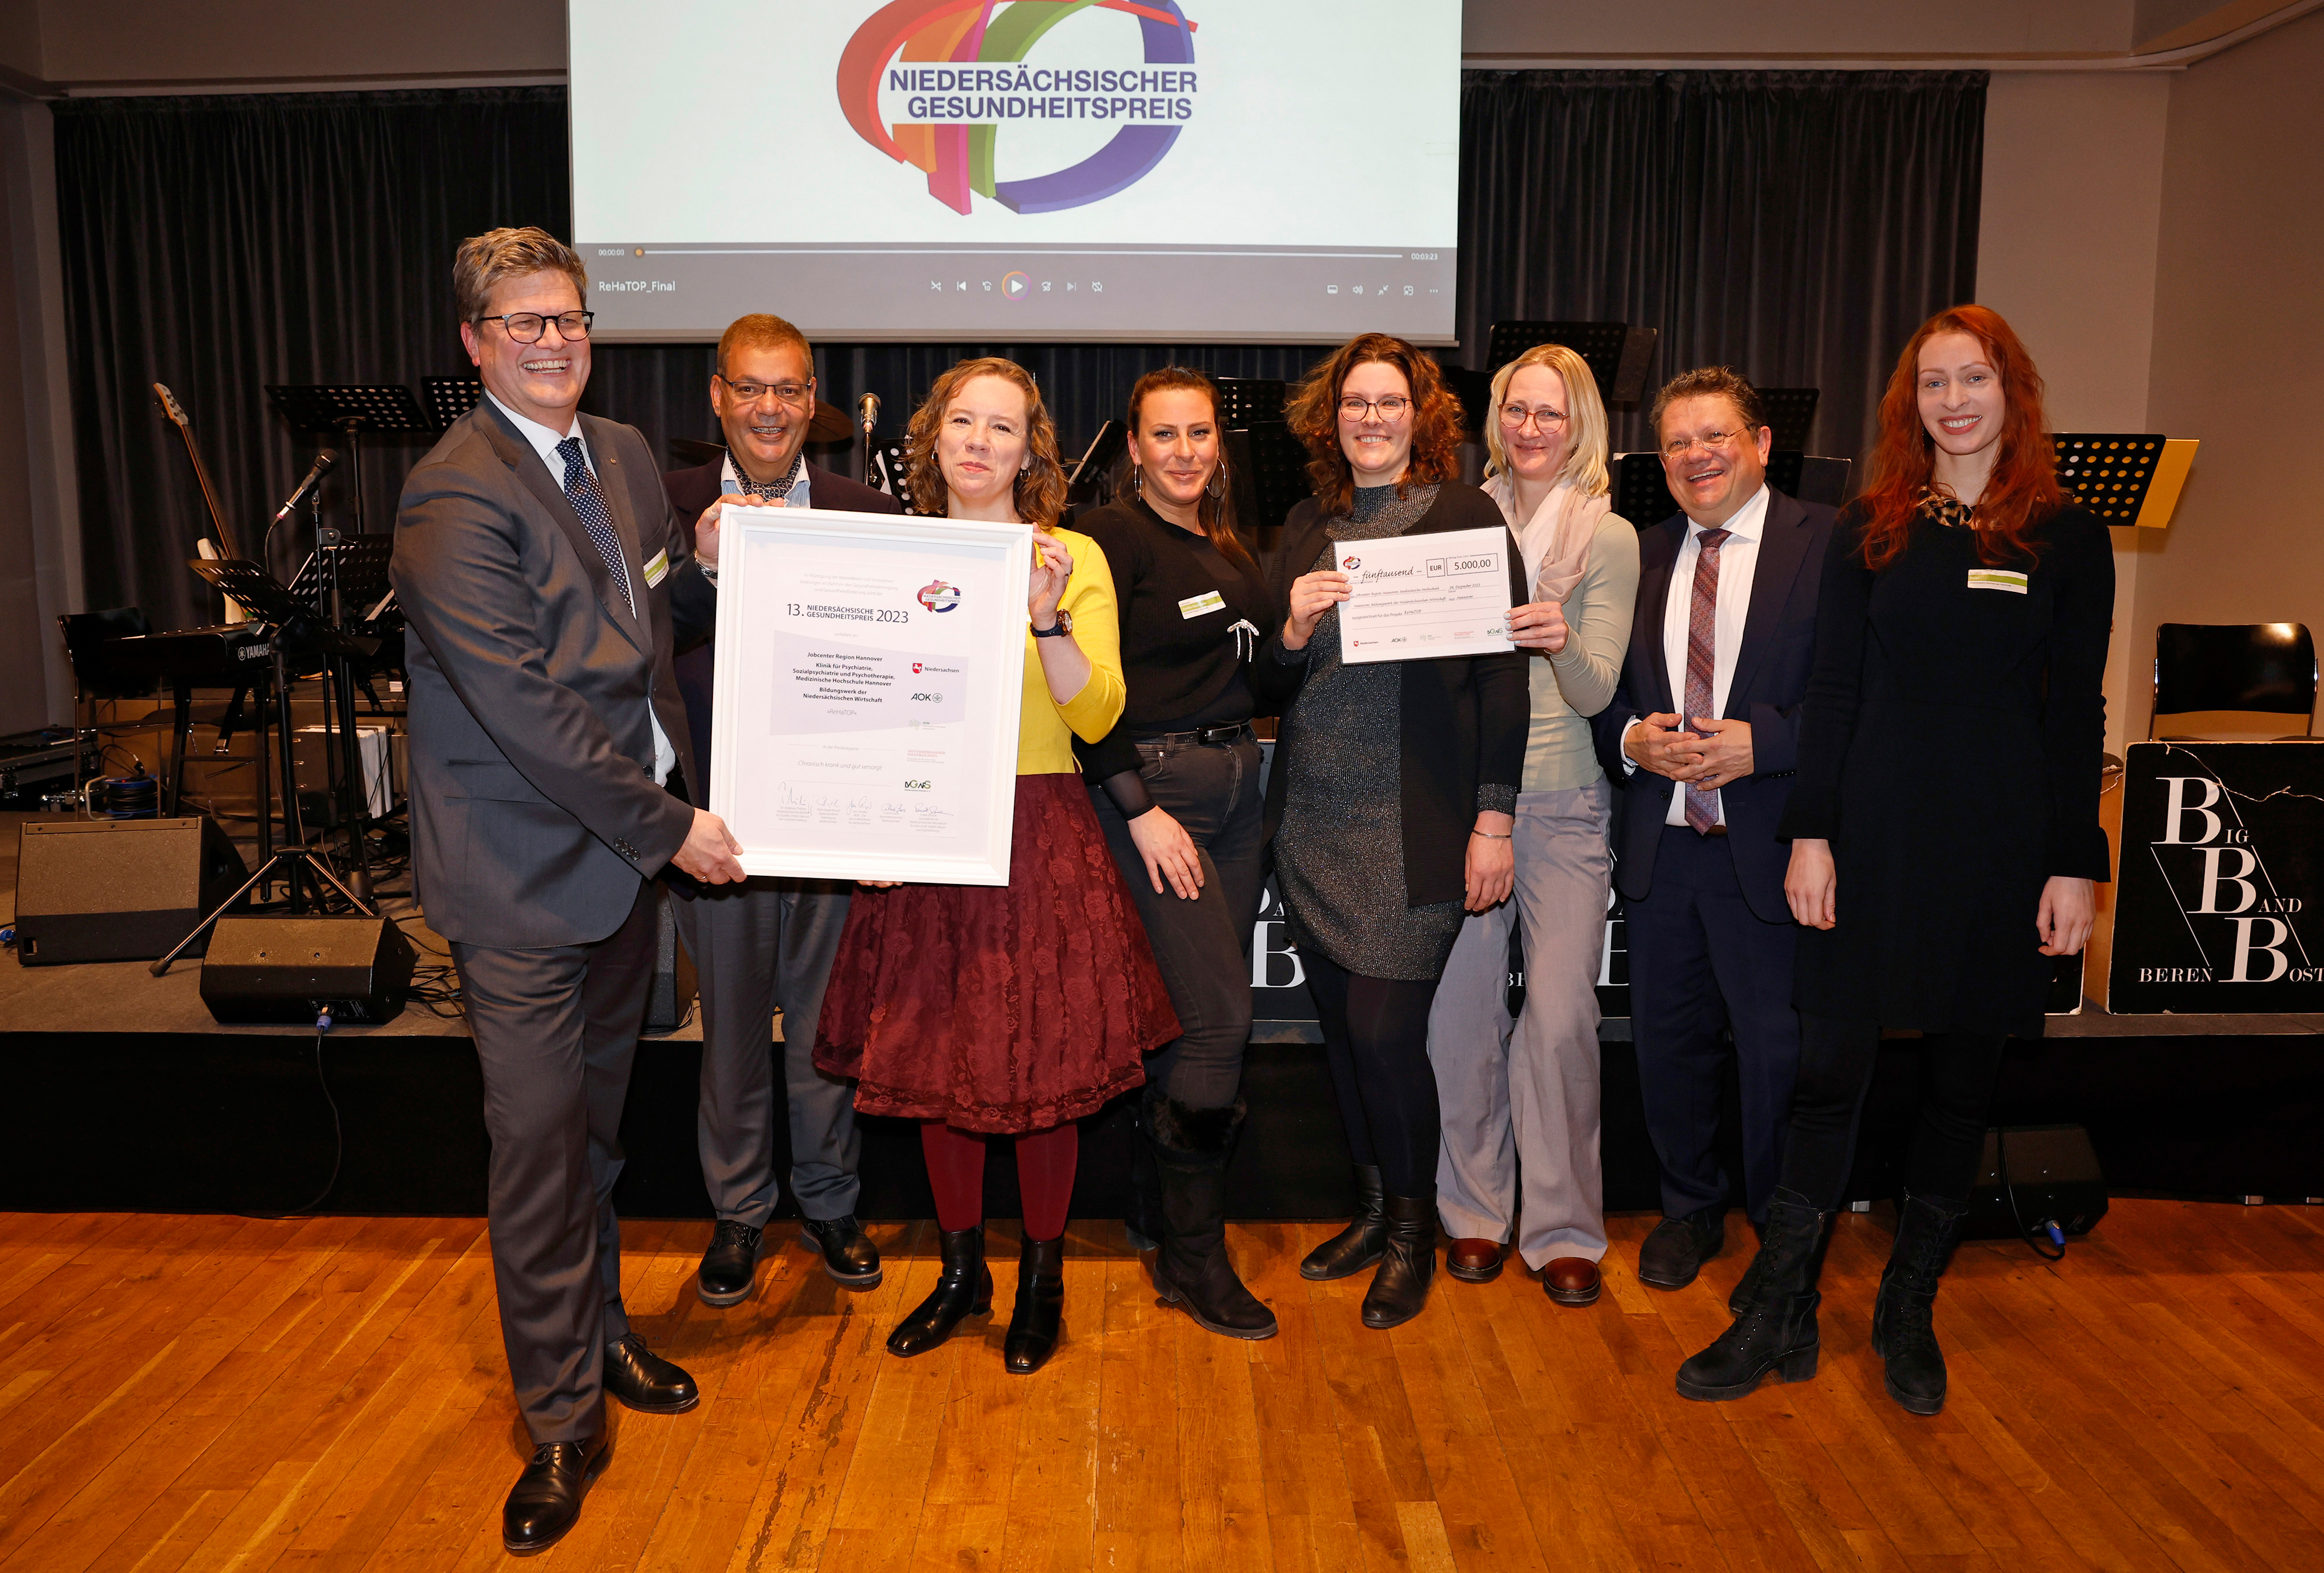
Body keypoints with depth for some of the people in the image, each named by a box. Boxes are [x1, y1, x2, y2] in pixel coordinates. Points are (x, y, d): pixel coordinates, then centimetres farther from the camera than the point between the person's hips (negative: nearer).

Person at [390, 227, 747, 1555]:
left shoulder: (624, 453, 9)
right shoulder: (454, 496, -16)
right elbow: (522, 706, -21)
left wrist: (708, 558, -1)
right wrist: (668, 827, -18)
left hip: (631, 846, 7)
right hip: (525, 865, -7)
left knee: (600, 1119, 19)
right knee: (541, 1140, 1)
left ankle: (600, 1330, 38)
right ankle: (564, 1420, 17)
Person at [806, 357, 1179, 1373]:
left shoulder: (1074, 558, -1)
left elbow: (1097, 716, -9)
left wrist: (1048, 618, -22)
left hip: (1040, 840, -3)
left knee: (1043, 1064, 3)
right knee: (933, 1060, 10)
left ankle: (1042, 1278, 25)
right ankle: (962, 1269, 30)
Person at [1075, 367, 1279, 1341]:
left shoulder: (1226, 546, 15)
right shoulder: (1110, 536, -8)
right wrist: (1141, 809, -18)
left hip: (1237, 783, 8)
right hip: (1151, 786, -8)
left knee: (1198, 1016, 11)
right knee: (1218, 1016, -10)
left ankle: (1159, 1207, 28)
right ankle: (1192, 1254, 4)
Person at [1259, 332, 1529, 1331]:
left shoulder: (1468, 519, -2)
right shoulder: (1306, 528, 11)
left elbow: (1502, 675, -5)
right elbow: (1271, 689, 12)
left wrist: (1494, 817, -10)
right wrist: (1293, 632, -9)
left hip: (1414, 829, -4)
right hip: (1312, 824, 5)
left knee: (1384, 1032, -5)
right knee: (1341, 1026, 11)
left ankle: (1413, 1234, 18)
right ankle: (1374, 1209, 32)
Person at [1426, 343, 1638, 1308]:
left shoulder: (1610, 539, 2)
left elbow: (1593, 692, -5)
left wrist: (1562, 639, -26)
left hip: (1563, 803, -1)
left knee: (1561, 1014, -6)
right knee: (1461, 1009, 3)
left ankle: (1563, 1228, 10)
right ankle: (1474, 1211, 20)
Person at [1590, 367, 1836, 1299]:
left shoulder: (1830, 544, -4)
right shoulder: (1642, 557, 11)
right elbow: (1602, 689, 13)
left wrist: (1761, 744, -20)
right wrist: (1632, 738, -7)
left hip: (1769, 847, -4)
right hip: (1659, 844, 5)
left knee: (1779, 1049, 4)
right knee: (1667, 1039, 15)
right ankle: (1690, 1210, 36)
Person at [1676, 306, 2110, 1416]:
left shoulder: (2066, 538, 3)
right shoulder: (1869, 530, 5)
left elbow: (2077, 714, 2)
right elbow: (1833, 690, 3)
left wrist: (2074, 865, -3)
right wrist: (1812, 834, -3)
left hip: (2002, 843, 0)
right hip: (1876, 833, 0)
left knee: (1962, 1076, 10)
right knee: (1832, 1067, 1)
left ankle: (1910, 1312, 27)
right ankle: (1780, 1314, 13)